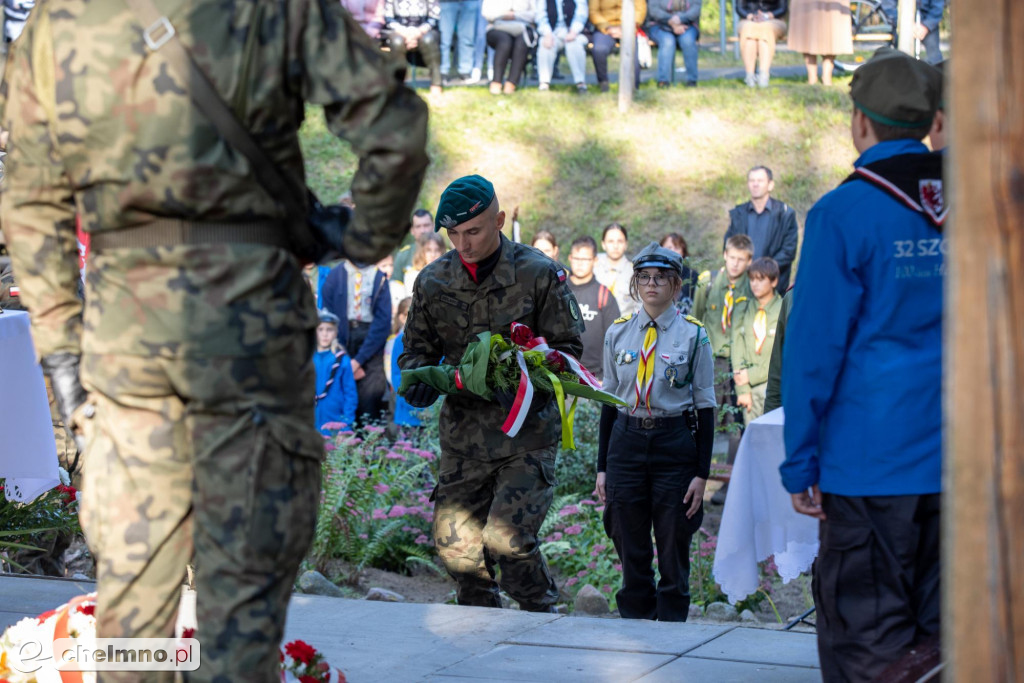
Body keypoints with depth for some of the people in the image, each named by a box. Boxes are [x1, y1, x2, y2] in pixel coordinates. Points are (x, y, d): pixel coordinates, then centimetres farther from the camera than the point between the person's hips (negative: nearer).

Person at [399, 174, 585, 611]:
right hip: (462, 433, 4)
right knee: (454, 544, 0)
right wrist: (417, 380, -6)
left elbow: (567, 346, 0)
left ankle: (541, 614, 6)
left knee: (507, 537, -17)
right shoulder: (433, 281, 5)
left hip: (527, 432, -4)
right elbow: (418, 347, 17)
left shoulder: (539, 274, -5)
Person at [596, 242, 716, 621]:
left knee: (673, 549, 3)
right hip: (627, 441, 2)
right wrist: (602, 467, 6)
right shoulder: (618, 333, 6)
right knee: (631, 549, 6)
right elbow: (608, 401, 10)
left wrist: (701, 473, -5)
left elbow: (705, 406, -1)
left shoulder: (693, 335, -2)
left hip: (675, 445, -2)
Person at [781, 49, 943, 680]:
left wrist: (800, 465, -3)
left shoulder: (844, 213, -9)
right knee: (942, 629, 11)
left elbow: (814, 348, -8)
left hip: (872, 460, -5)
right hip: (964, 462, 5)